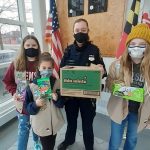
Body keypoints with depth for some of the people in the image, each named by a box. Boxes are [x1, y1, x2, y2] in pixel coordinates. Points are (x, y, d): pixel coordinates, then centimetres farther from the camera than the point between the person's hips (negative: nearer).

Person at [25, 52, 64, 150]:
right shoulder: (32, 86, -14)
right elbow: (28, 107, -10)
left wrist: (57, 99, -22)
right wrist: (36, 104, -29)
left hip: (54, 122, 3)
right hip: (41, 124, -2)